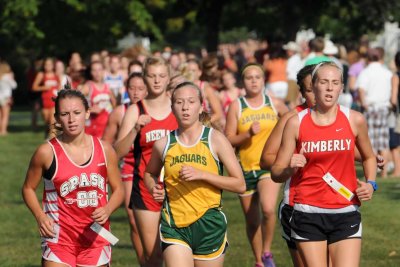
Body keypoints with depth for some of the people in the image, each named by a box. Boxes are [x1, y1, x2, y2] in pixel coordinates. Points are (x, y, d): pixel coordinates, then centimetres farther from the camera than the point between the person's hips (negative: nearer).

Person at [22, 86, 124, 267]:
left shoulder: (104, 150, 2)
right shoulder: (47, 152, -6)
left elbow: (118, 189, 11)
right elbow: (28, 188, 5)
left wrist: (108, 209, -10)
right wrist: (40, 216, -11)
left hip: (96, 237, 3)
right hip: (59, 237, -3)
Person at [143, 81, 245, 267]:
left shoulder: (215, 139, -2)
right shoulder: (164, 144, 3)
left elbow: (240, 185, -5)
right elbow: (150, 173, 24)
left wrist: (201, 174, -16)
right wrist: (153, 188, 1)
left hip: (209, 225, 0)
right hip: (174, 226, 0)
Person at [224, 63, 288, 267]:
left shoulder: (274, 104, 3)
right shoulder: (236, 107, -1)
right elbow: (228, 140, -4)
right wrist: (248, 133, -18)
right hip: (245, 168, 1)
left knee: (268, 209, -25)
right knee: (252, 220, 10)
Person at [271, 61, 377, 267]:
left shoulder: (354, 120, 1)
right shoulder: (296, 123, -1)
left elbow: (368, 157, 19)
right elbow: (276, 173, 4)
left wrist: (370, 184, 2)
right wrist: (291, 169, -18)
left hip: (346, 214, 0)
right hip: (308, 215, 0)